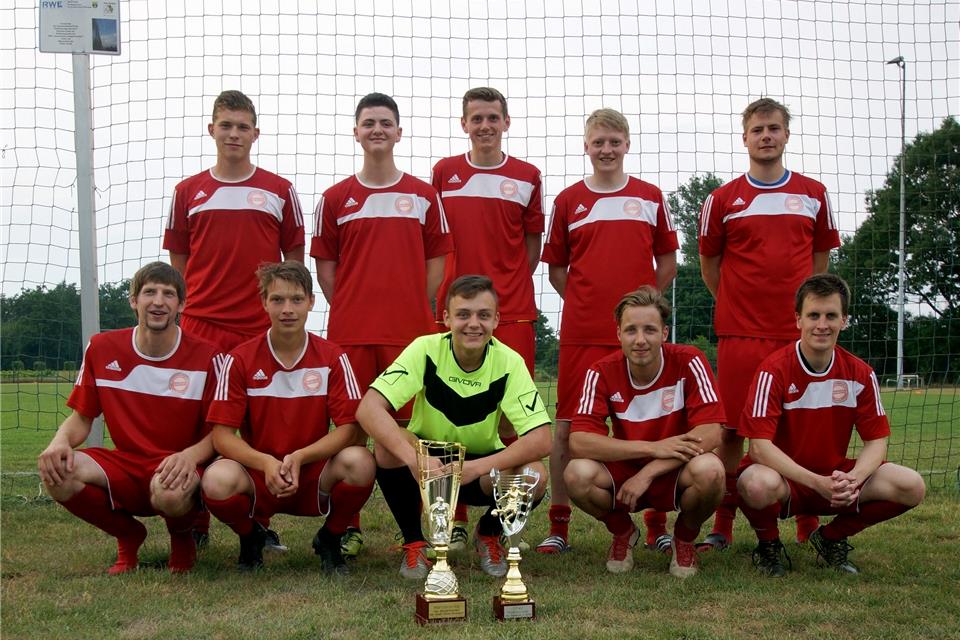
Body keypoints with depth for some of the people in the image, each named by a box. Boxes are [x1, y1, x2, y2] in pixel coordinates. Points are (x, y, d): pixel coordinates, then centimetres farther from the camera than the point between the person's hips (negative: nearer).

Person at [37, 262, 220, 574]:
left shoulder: (206, 357, -6)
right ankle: (128, 535, 5)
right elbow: (81, 418, 8)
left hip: (177, 467, -3)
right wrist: (60, 441, -16)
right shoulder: (101, 349, 2)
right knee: (58, 476, -28)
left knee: (170, 493, -41)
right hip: (124, 464, 3)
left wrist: (190, 456, -26)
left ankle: (182, 538, 3)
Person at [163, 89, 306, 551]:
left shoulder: (279, 191, 8)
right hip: (201, 326, 1)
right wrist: (183, 310, 5)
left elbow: (294, 258, 12)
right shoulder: (188, 192, 10)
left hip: (264, 328, 0)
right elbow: (178, 261, 13)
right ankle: (196, 525, 8)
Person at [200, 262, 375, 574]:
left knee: (359, 462, -31)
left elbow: (349, 427, -9)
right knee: (218, 480, -34)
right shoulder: (240, 360, -4)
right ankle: (250, 537, 4)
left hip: (314, 473, 1)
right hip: (257, 476, 0)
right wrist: (265, 463, -26)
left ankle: (329, 540, 1)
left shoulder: (332, 358, -3)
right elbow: (222, 434, -9)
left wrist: (300, 458, -24)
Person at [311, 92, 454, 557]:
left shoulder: (423, 196, 9)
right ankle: (349, 526, 10)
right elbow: (325, 265, 10)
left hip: (410, 331, 0)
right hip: (349, 332, 0)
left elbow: (437, 259, 11)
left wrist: (414, 309, 2)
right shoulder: (336, 198, 8)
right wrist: (348, 310, 1)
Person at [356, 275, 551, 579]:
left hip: (482, 471, 1)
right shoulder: (425, 350, -19)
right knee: (388, 444, -32)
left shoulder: (509, 363, -17)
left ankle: (489, 534, 6)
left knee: (534, 475, -29)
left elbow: (541, 440, -23)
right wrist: (414, 458, -46)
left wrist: (477, 467, -39)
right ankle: (414, 542, -6)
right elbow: (368, 409, -30)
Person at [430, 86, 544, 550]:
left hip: (512, 311, 0)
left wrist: (506, 286, 3)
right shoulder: (444, 172, 9)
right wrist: (442, 293, 3)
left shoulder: (527, 177, 7)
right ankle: (455, 521, 9)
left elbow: (532, 244, 13)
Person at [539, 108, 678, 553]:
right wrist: (585, 302, 1)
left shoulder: (650, 197, 9)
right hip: (581, 332, 0)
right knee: (568, 426, 0)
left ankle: (656, 524, 15)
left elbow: (667, 263, 12)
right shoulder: (568, 200, 7)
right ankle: (558, 525, 8)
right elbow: (556, 268, 11)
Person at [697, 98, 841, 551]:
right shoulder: (723, 199, 4)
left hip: (798, 332, 1)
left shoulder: (814, 194, 8)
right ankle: (722, 526, 7)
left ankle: (808, 523, 15)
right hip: (739, 332, -1)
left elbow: (820, 257, 18)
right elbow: (709, 262, 13)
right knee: (732, 428, -1)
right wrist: (737, 304, 9)